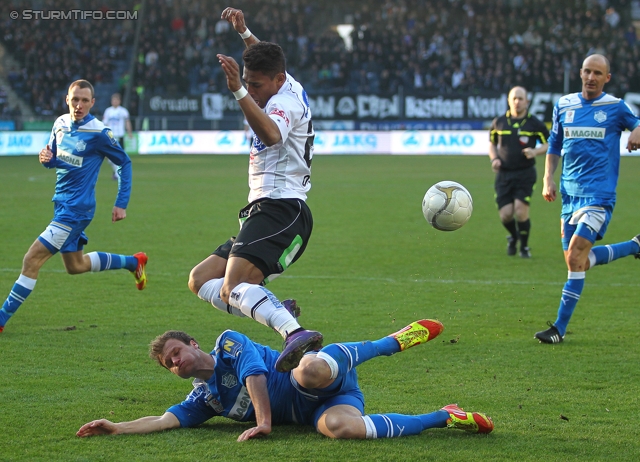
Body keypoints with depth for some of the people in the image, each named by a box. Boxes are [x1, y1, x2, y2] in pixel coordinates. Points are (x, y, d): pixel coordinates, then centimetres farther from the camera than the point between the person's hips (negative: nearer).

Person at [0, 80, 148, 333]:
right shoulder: (61, 124, 4)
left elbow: (124, 163, -5)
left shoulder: (98, 133, -15)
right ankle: (134, 262, 38)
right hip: (62, 205, 8)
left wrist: (121, 204, -6)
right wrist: (46, 158, -9)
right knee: (75, 265, 22)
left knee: (32, 259, -13)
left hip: (76, 208, -8)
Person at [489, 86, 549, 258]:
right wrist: (494, 158, 0)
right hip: (504, 174, 2)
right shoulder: (499, 123, 6)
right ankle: (513, 237, 29)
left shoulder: (535, 124, -1)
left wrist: (535, 151, -13)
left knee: (520, 211, -14)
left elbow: (549, 144, 6)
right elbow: (492, 144, 19)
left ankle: (524, 246, 10)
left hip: (525, 174, -2)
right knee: (505, 215, -6)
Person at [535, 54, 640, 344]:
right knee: (581, 261, 11)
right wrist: (548, 180, 7)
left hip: (599, 195, -6)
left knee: (575, 257, -16)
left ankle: (559, 328, -11)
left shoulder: (615, 107, 0)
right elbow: (554, 145, 19)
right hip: (569, 193, 6)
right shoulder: (564, 105, 10)